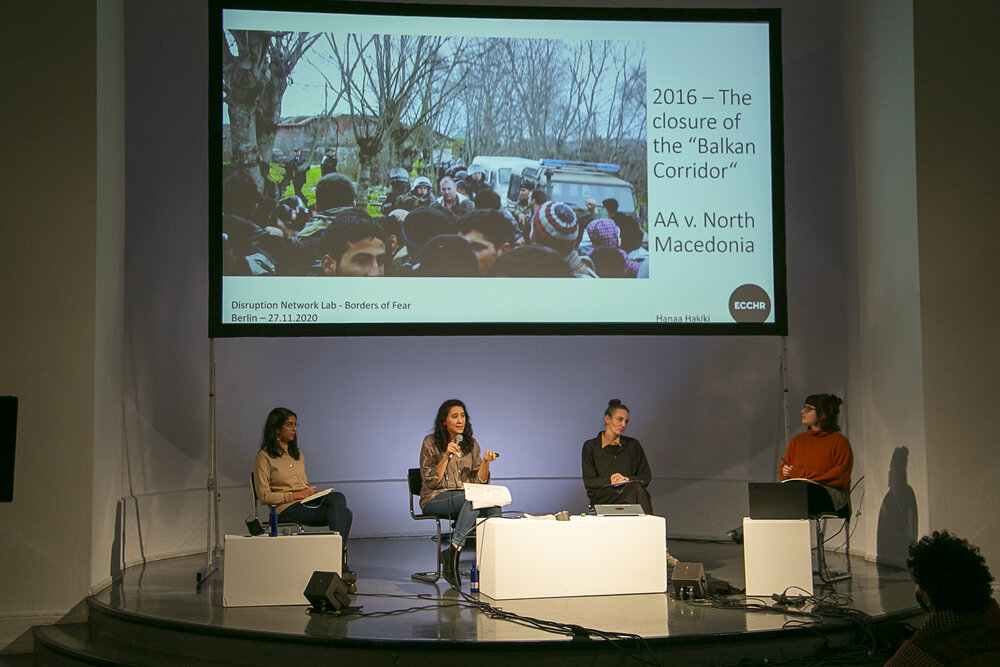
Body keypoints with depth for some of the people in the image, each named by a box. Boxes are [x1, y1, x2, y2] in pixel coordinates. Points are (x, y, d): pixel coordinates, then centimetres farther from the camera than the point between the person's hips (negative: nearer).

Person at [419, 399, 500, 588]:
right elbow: (430, 481, -8)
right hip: (435, 500, -5)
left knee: (493, 505, -29)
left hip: (466, 498, 5)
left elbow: (479, 481, 8)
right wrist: (446, 456, -17)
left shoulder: (471, 444, 12)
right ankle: (453, 553, -35)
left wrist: (485, 462, -10)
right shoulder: (431, 443, -1)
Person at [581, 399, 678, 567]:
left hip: (629, 492, 2)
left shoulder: (633, 445, 15)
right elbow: (589, 481, 1)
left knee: (637, 488, -37)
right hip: (602, 498, -2)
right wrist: (610, 481, -16)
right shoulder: (591, 446, 8)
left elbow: (646, 476, 11)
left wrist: (628, 480, -9)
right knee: (637, 491, -34)